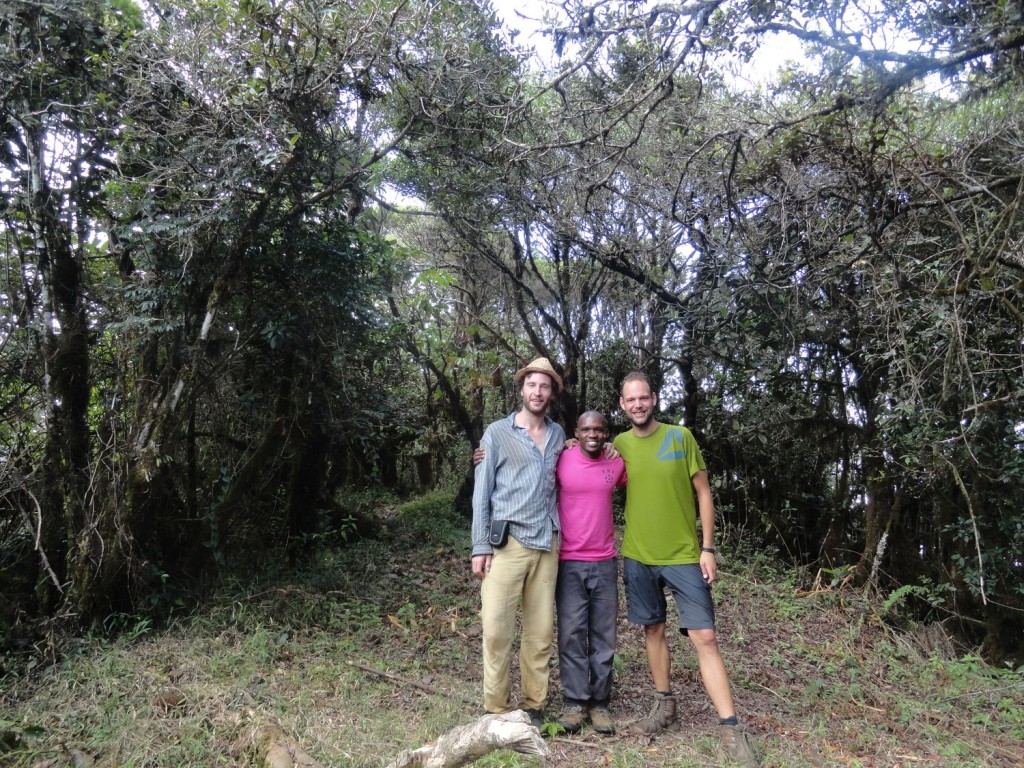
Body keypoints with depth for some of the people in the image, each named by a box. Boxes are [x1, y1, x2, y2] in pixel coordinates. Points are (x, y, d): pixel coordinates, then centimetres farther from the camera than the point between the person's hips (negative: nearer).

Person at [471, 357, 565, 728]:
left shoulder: (558, 434, 13)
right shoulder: (497, 433, 2)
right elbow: (481, 493, 1)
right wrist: (480, 547, -5)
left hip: (546, 545, 4)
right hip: (507, 543, -4)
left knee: (541, 631, 7)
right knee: (497, 630, -4)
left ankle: (532, 705, 20)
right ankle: (497, 709, 9)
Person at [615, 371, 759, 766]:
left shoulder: (681, 437, -5)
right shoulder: (619, 445, 1)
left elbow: (703, 493, -2)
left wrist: (708, 548, -6)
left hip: (684, 555, -2)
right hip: (638, 556, 2)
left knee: (704, 637, -3)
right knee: (653, 630, 14)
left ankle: (730, 728, 5)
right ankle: (664, 703, 32)